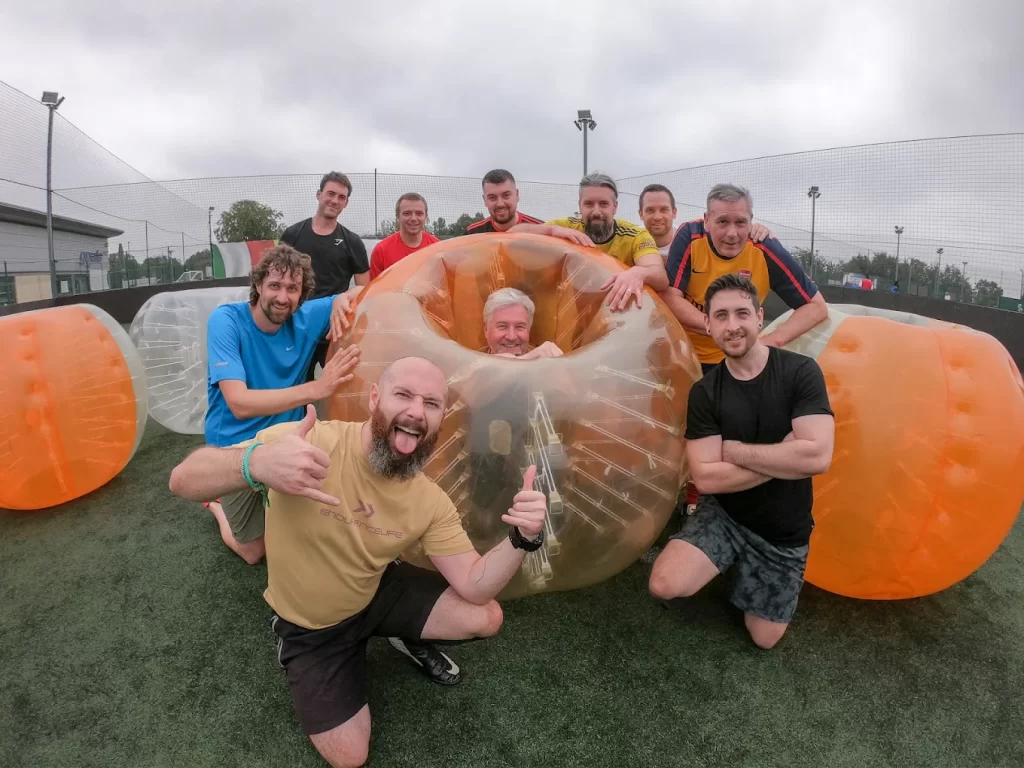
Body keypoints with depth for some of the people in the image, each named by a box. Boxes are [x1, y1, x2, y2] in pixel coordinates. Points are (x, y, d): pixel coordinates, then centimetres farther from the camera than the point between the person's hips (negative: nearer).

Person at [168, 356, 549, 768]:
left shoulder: (431, 501, -18)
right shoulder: (308, 442, -32)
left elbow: (474, 587, -16)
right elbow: (183, 480, -34)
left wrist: (522, 538, -37)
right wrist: (256, 463, -58)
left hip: (380, 594, 3)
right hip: (310, 625, -2)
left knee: (485, 618, -9)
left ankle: (407, 639, 22)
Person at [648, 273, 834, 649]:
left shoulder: (800, 371, -16)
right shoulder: (704, 392, -10)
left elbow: (817, 457, -28)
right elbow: (706, 478, -17)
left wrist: (734, 450, -21)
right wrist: (783, 460, -23)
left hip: (784, 530, 0)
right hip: (724, 514, 0)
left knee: (764, 638, 11)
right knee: (665, 585, -25)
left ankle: (743, 571, 39)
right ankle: (732, 562, 9)